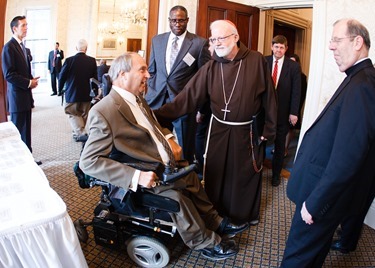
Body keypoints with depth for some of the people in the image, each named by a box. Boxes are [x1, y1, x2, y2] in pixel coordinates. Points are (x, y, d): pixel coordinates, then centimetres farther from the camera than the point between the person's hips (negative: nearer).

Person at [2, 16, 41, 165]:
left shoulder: (23, 47, 16)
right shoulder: (9, 47, -12)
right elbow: (9, 74, -19)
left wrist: (31, 81, 3)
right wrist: (28, 83, -14)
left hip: (25, 96, 9)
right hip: (17, 97, -8)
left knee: (26, 131, 13)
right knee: (17, 132, 0)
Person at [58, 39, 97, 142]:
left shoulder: (69, 60, -12)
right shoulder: (92, 61, -6)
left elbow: (62, 76, -4)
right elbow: (95, 77, 2)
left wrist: (60, 89, 13)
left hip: (72, 93, -2)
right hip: (87, 94, 3)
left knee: (72, 114, 9)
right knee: (83, 114, 16)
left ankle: (81, 133, -8)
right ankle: (78, 133, 27)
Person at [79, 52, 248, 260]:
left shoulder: (137, 97, 3)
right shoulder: (103, 112, -23)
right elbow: (88, 162, -25)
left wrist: (169, 139, 2)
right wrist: (136, 176, -32)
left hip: (167, 163, 9)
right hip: (147, 175, -9)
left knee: (191, 179, 12)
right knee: (177, 196, -20)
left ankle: (215, 222, 32)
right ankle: (206, 242, 4)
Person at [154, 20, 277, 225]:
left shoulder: (256, 60, -9)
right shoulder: (210, 67, -5)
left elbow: (268, 97, -4)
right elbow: (188, 96, -13)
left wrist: (269, 129, -1)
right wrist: (157, 115, -23)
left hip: (247, 131, -2)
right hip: (218, 129, 2)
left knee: (246, 176, 14)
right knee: (214, 176, 13)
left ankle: (246, 215, 41)